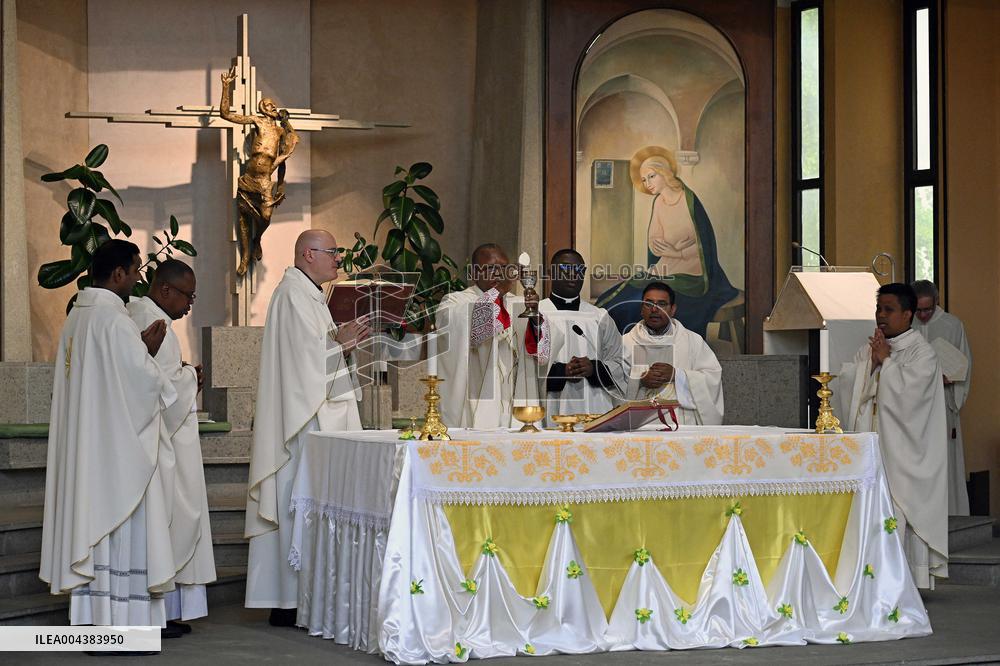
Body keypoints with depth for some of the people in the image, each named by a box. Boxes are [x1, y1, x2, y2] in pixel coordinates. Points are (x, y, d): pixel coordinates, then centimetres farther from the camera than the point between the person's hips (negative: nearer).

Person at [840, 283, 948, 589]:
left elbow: (907, 394, -17)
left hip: (902, 451, -6)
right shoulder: (869, 348, 15)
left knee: (901, 513, -8)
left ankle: (909, 581, -3)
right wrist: (872, 364, -4)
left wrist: (885, 360, -8)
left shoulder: (921, 353, -5)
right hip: (869, 446, 6)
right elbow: (853, 389, 9)